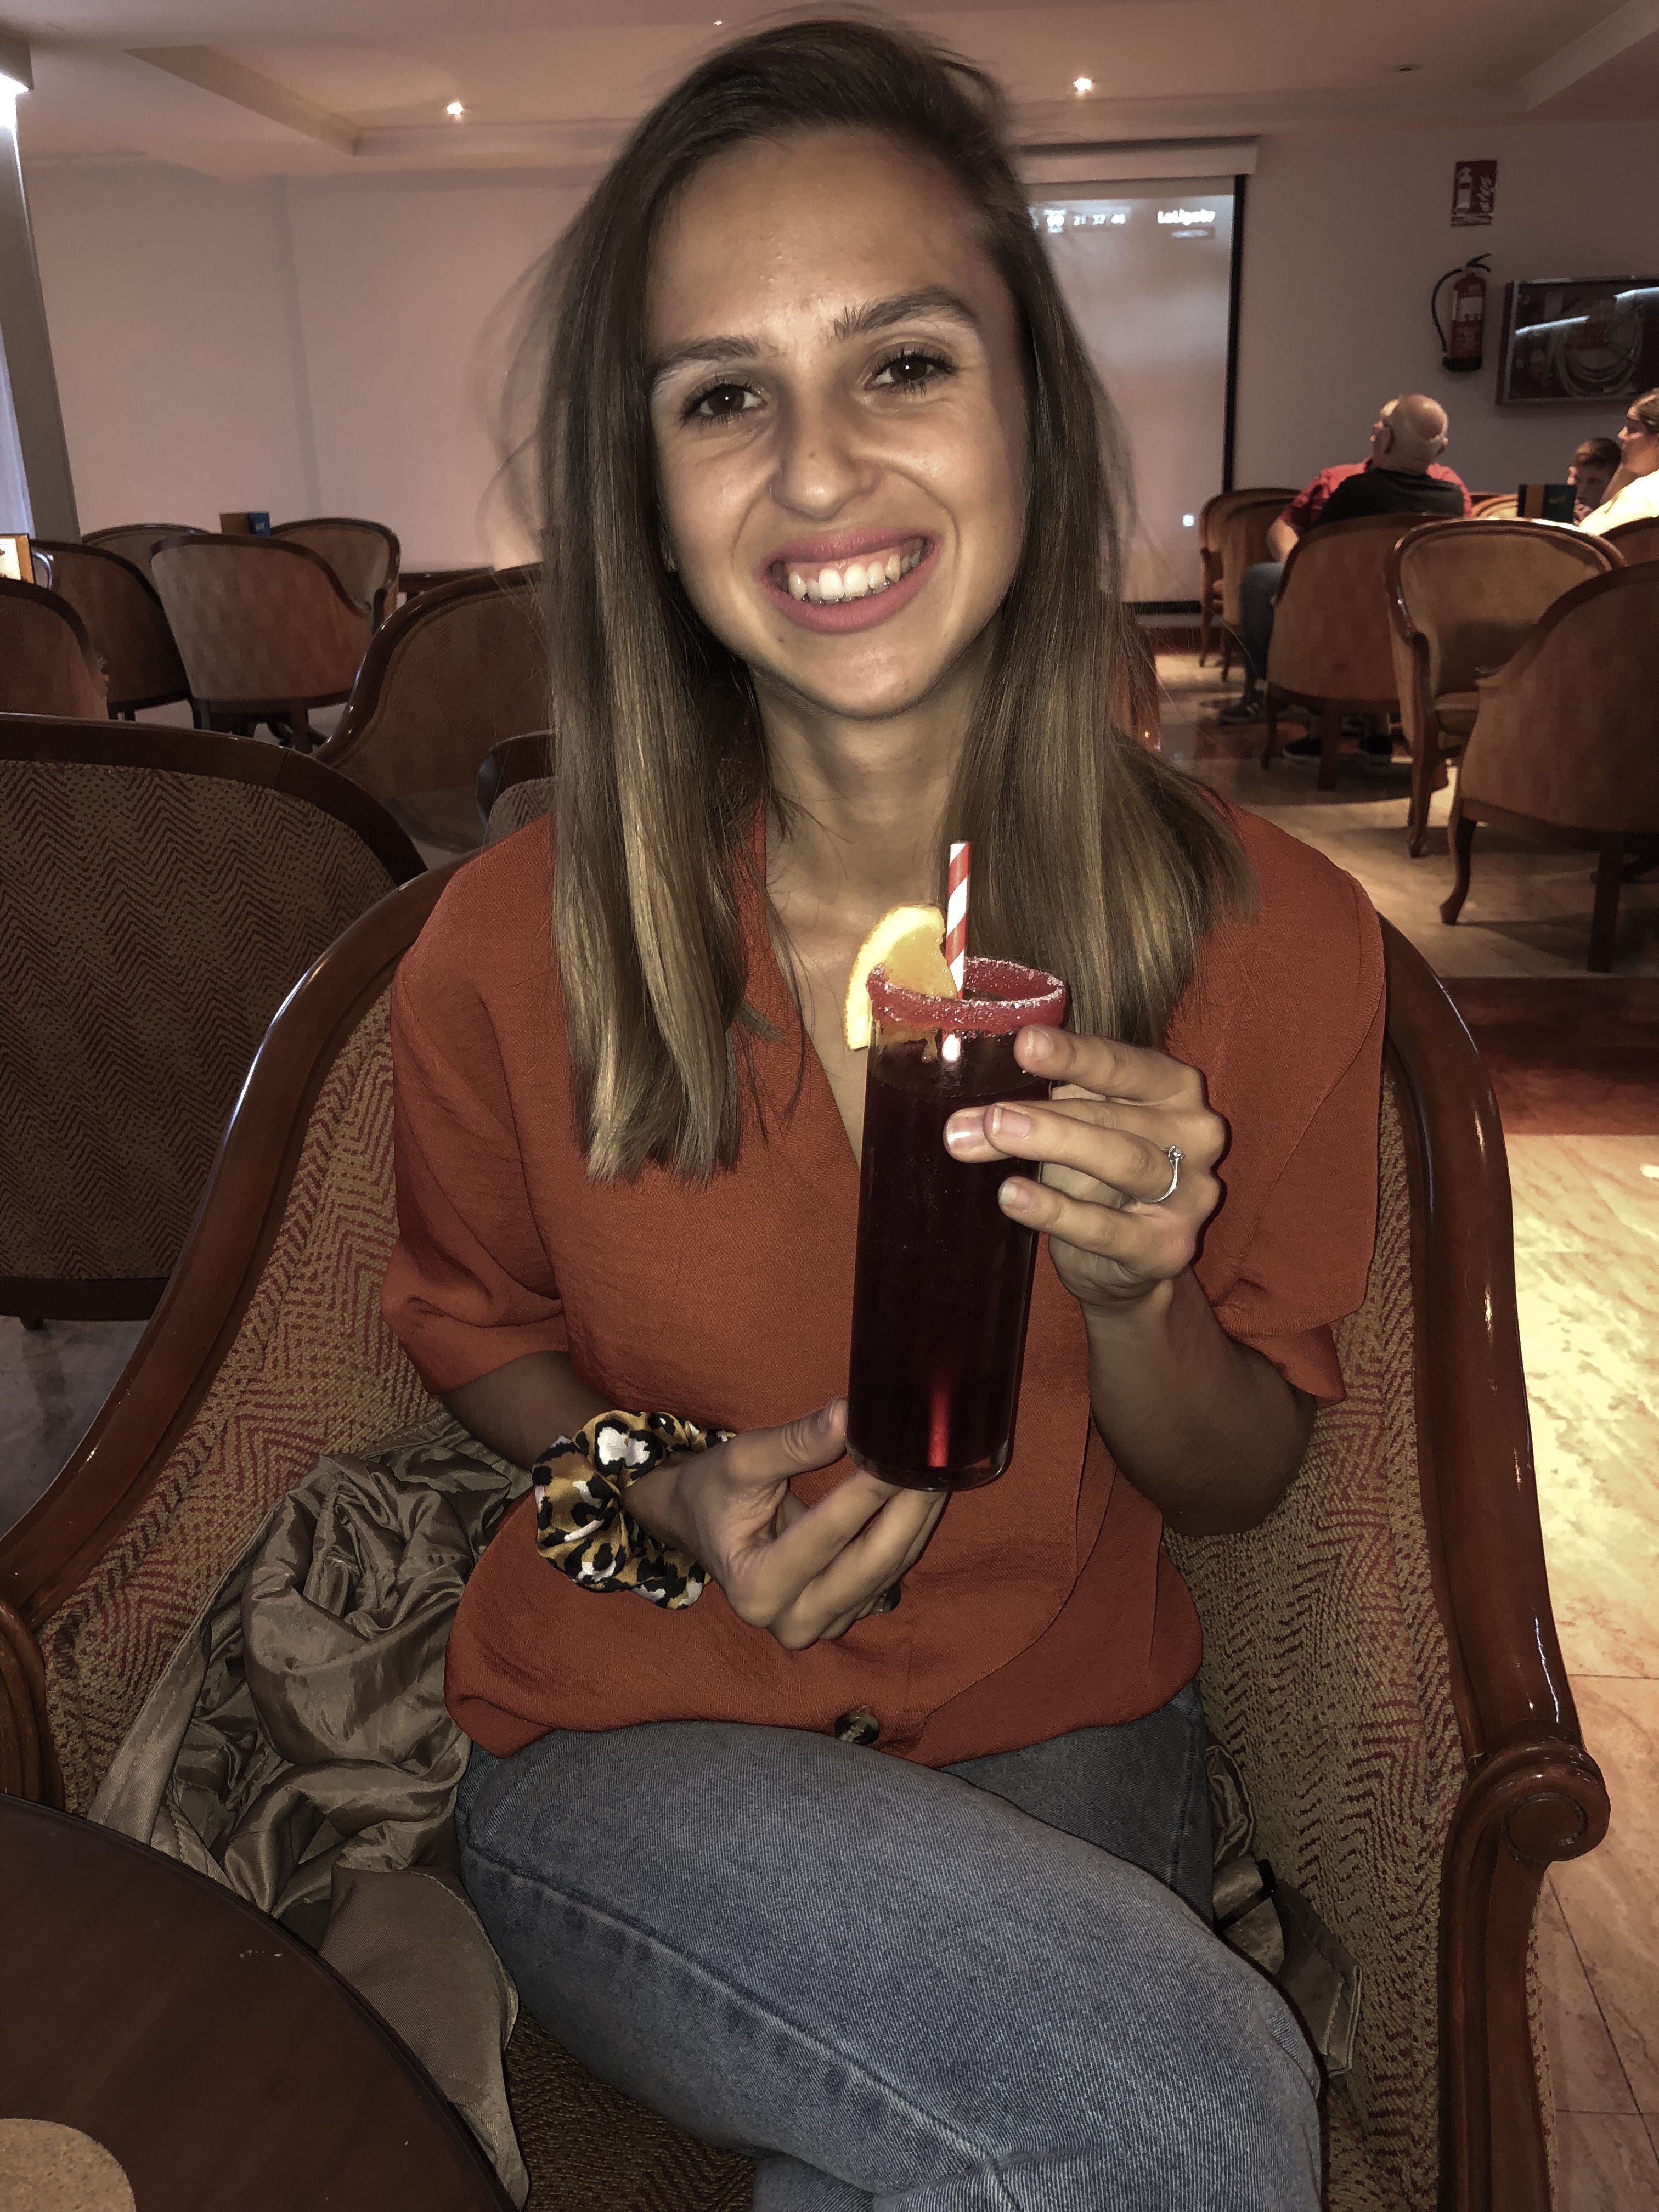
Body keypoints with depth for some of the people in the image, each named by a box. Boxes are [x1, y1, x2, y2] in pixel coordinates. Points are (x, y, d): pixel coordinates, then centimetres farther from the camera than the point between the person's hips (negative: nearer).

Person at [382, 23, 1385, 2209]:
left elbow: (1239, 1478, -1)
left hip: (1064, 1739, 2)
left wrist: (1133, 1303, -23)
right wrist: (667, 1496, -16)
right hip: (630, 1745, -1)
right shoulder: (509, 955, -15)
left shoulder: (1273, 937, -12)